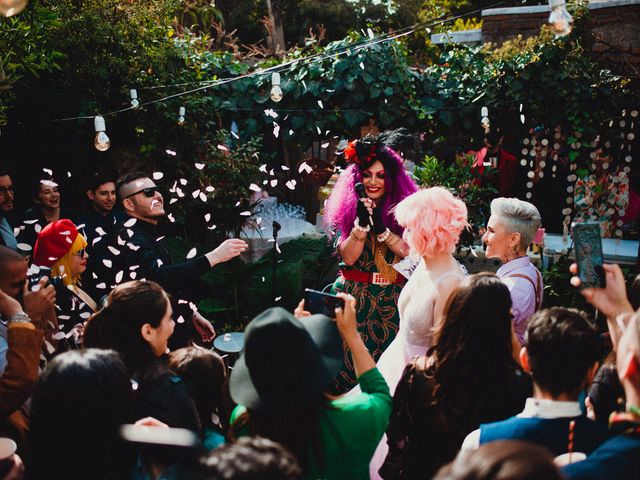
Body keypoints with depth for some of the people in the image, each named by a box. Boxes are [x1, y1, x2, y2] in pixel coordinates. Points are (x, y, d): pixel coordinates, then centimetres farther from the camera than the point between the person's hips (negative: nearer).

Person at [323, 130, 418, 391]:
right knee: (351, 364, 0)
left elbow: (412, 253, -8)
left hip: (393, 302, 0)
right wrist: (362, 222, -20)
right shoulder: (346, 210, 3)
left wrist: (381, 228, -19)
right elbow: (348, 256, -7)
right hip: (353, 298, 0)